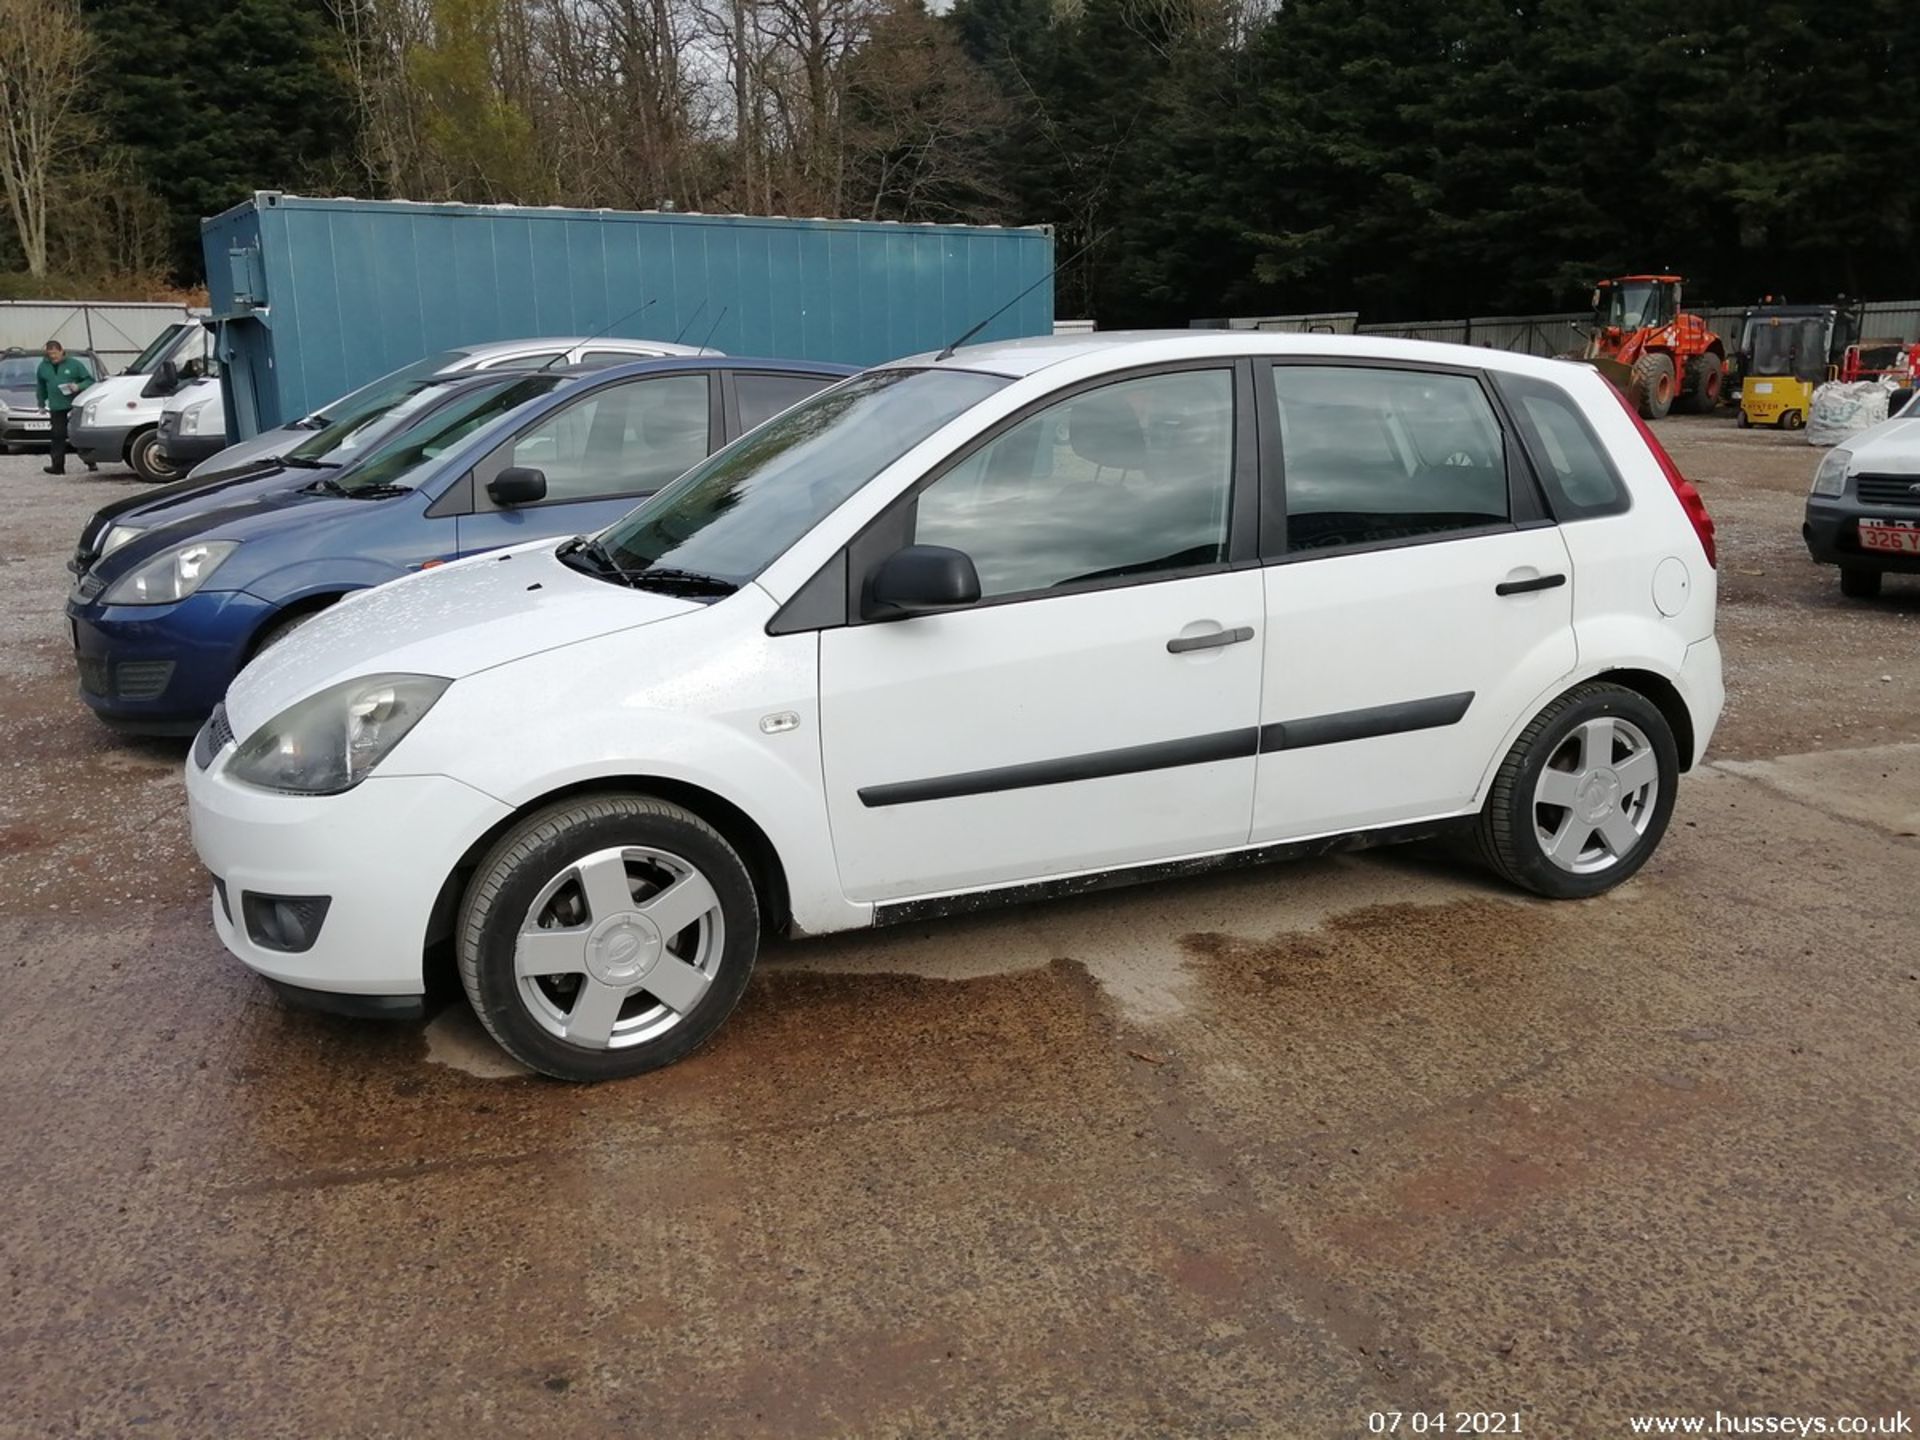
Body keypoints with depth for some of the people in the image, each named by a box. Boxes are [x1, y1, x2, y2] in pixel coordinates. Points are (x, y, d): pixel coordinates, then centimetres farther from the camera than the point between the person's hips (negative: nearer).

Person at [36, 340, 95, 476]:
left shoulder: (74, 364, 3)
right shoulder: (43, 367, 13)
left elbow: (90, 380, 2)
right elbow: (41, 387, 25)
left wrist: (78, 387, -16)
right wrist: (42, 404, 24)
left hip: (75, 406, -3)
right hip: (56, 408, 3)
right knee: (57, 436, -4)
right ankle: (58, 466, -5)